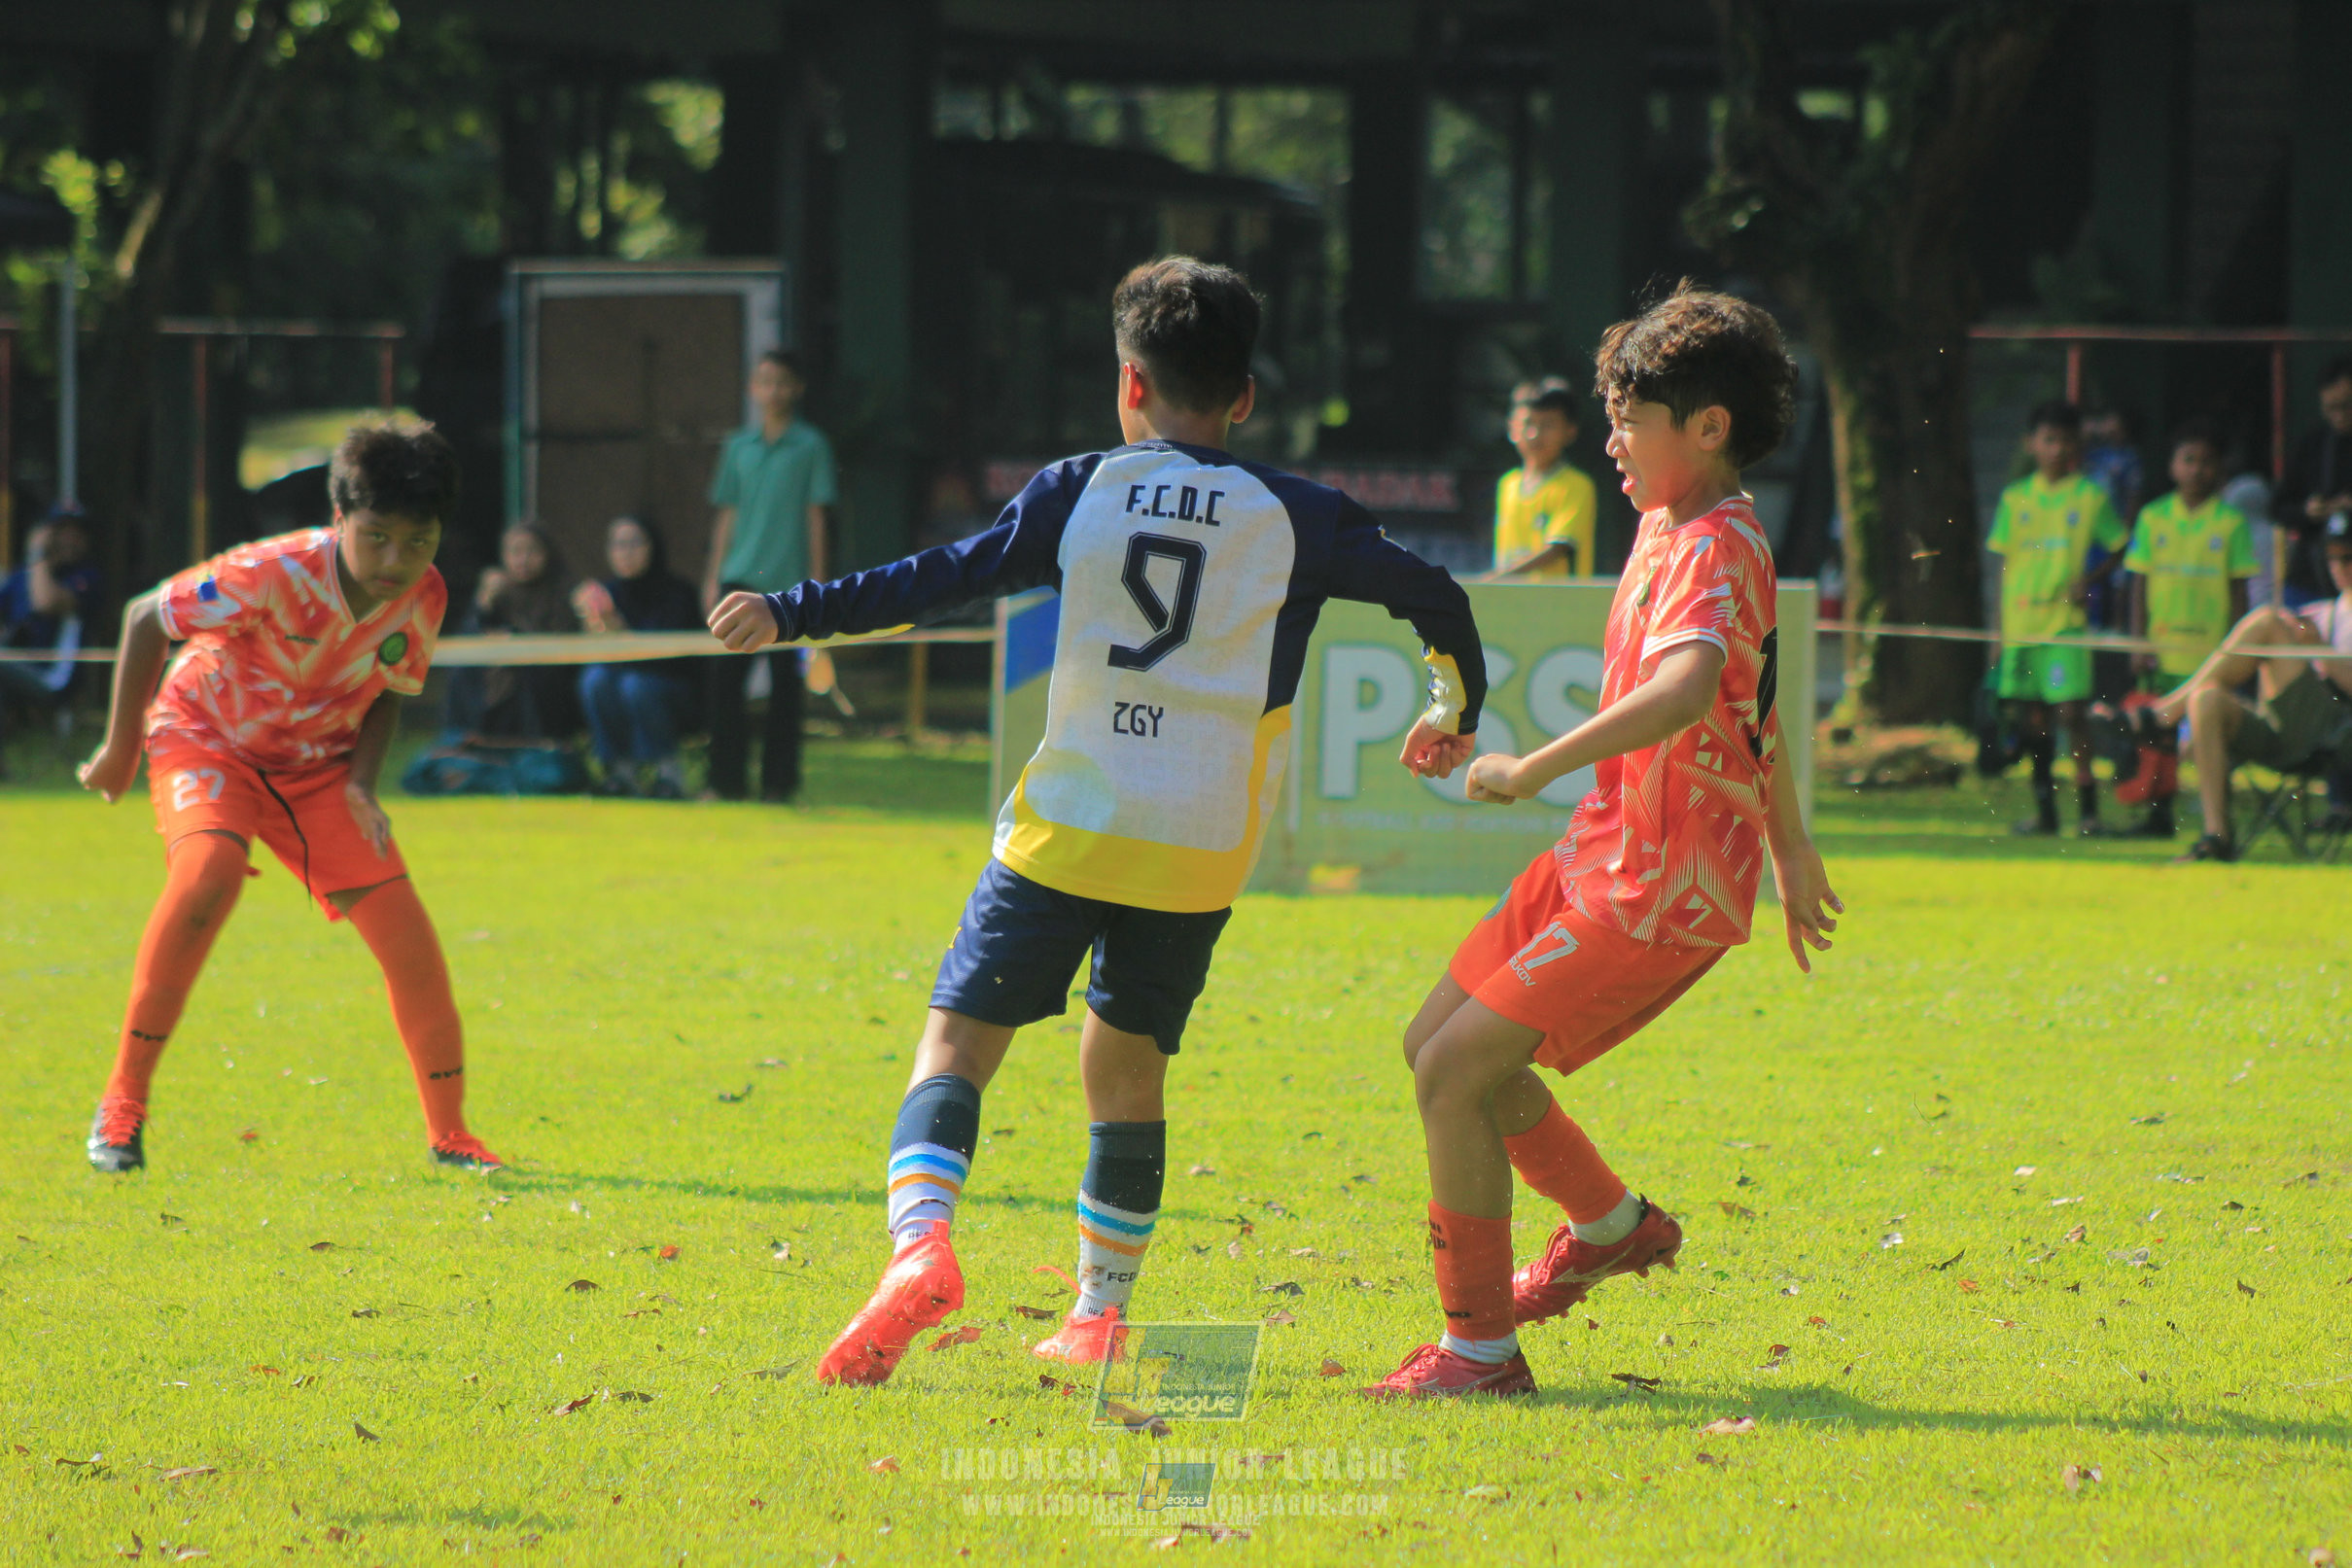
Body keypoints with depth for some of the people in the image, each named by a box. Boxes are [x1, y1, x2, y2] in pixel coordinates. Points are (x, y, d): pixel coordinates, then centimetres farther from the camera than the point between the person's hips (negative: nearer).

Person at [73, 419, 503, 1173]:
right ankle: (122, 1104, -24)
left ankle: (449, 1134, 11)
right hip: (207, 737, -5)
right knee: (209, 871, -35)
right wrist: (120, 749, -9)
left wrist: (362, 784, -11)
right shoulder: (276, 575, -31)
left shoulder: (423, 598, -15)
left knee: (407, 935, -8)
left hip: (317, 763, 5)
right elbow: (145, 617, -18)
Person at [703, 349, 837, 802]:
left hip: (788, 580, -3)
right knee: (724, 673, -3)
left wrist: (816, 582, -2)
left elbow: (816, 516, 1)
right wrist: (714, 577, 10)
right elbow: (727, 515, 15)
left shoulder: (810, 446, 2)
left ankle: (779, 781, 8)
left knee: (785, 680, 1)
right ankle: (728, 778, 4)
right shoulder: (739, 446, 11)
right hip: (740, 577, 3)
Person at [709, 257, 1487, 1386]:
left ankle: (920, 1239, -25)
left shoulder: (1080, 493, 1)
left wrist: (793, 615, 3)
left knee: (956, 1042, 0)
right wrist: (1458, 714, 28)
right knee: (1126, 1067, 17)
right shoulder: (1293, 518, 4)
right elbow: (1435, 598, 10)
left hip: (1064, 827, -2)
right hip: (1199, 849, 2)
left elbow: (944, 580, -3)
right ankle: (1100, 1313, 16)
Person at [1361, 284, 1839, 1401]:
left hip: (1659, 896, -10)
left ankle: (1482, 1348, -3)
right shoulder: (1672, 526, 12)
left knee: (1455, 1075, -12)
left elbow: (1686, 688, -43)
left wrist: (1538, 768, -42)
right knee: (1436, 1044, 16)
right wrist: (1791, 850, 34)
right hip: (1600, 858, 10)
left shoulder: (1711, 552, -21)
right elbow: (1758, 699, 25)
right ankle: (1613, 1224, 33)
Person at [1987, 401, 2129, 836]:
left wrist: (2088, 578, -9)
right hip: (2022, 620, 3)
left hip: (2066, 620, -3)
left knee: (2070, 710, -12)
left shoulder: (2089, 497, 1)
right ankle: (2044, 811, 14)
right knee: (2033, 718, 6)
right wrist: (2000, 630, 9)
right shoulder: (2015, 499, 9)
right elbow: (2005, 566, 12)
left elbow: (2119, 549, 8)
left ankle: (2088, 808, -8)